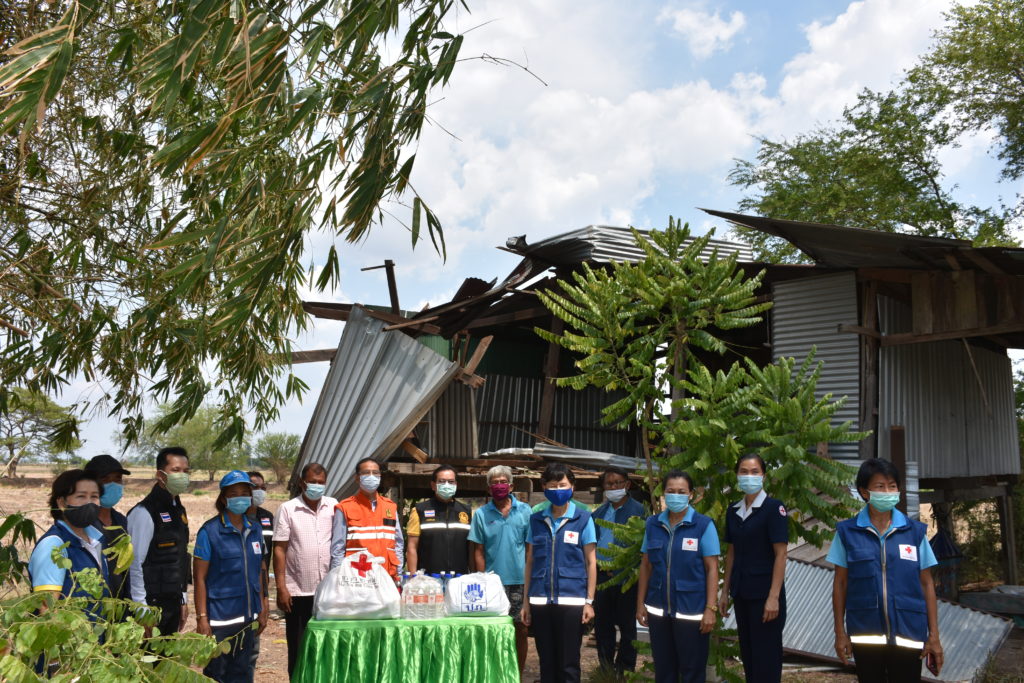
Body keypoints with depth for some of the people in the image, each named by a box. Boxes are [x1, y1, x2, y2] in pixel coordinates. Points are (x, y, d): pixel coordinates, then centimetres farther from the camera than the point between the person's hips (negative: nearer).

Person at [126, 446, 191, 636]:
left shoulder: (178, 510, 12)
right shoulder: (144, 512, -14)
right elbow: (135, 565, -16)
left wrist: (183, 599, 16)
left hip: (172, 603, 8)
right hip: (152, 605, -8)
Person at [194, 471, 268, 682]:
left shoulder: (255, 531, 8)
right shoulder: (210, 531, -8)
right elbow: (199, 577, -9)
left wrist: (262, 610, 12)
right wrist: (202, 618, -13)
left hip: (248, 617, 5)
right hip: (220, 618, -5)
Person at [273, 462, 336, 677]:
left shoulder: (334, 507, 5)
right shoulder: (288, 509, -1)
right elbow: (279, 549, -2)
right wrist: (281, 588, -7)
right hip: (298, 592, -2)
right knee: (298, 651, 7)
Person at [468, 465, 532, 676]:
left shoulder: (524, 511, 4)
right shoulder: (481, 514, 3)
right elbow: (478, 552, 3)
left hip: (520, 580, 1)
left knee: (520, 630, 6)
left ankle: (518, 675, 18)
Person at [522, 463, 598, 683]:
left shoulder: (583, 519, 1)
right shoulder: (536, 520, 8)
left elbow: (591, 562, 2)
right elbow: (530, 561, 12)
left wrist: (589, 601, -3)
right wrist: (526, 601, 9)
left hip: (571, 600, -3)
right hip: (540, 600, 3)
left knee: (569, 664, 3)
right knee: (546, 663, 11)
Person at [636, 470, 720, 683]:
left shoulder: (704, 525, -6)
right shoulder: (653, 524, 5)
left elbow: (712, 569, -7)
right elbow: (645, 565, 10)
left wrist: (711, 609, -12)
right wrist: (640, 604, 7)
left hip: (692, 611, -4)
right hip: (658, 610, 4)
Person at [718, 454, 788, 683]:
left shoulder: (774, 508, -10)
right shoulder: (733, 511, 9)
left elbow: (780, 555, -13)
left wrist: (774, 597, -18)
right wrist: (725, 591, 11)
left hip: (764, 593, -6)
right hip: (741, 594, 6)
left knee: (766, 658, 0)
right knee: (747, 655, 13)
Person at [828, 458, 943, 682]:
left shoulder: (915, 531, 2)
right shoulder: (847, 532, -1)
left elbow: (926, 584, 4)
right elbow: (840, 583, 4)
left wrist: (934, 636, 2)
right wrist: (840, 632, 2)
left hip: (908, 632, 0)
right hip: (865, 634, 0)